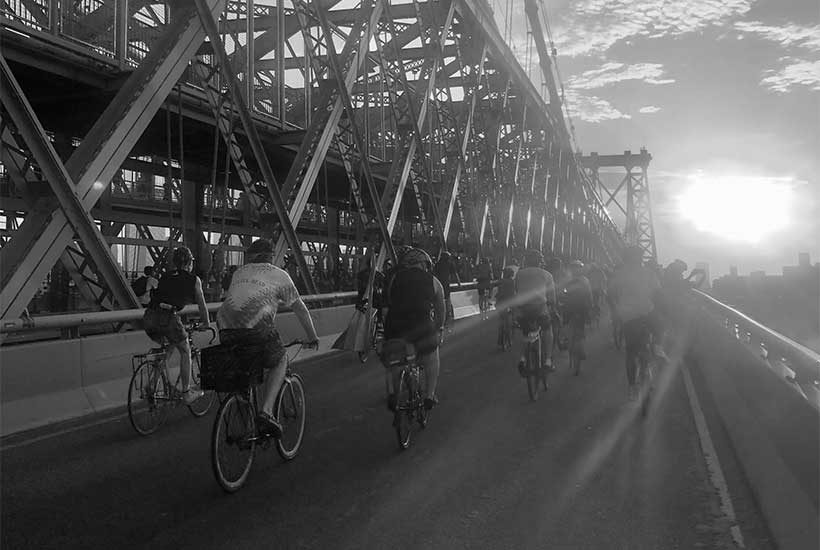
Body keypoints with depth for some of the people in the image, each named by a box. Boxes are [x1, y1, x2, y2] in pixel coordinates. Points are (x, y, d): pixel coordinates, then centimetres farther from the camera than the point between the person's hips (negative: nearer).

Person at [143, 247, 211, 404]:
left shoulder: (165, 276, 25)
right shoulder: (194, 280, 12)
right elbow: (201, 305, 20)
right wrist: (206, 323, 37)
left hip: (149, 318, 5)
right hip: (168, 317, -5)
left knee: (170, 345, 30)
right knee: (185, 351, 15)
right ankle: (187, 393, 19)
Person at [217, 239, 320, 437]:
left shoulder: (239, 273, 29)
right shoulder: (279, 275, 17)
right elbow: (300, 309, 22)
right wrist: (313, 338, 33)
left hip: (226, 331, 4)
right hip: (257, 330, -4)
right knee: (279, 363, 20)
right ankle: (266, 411, 1)